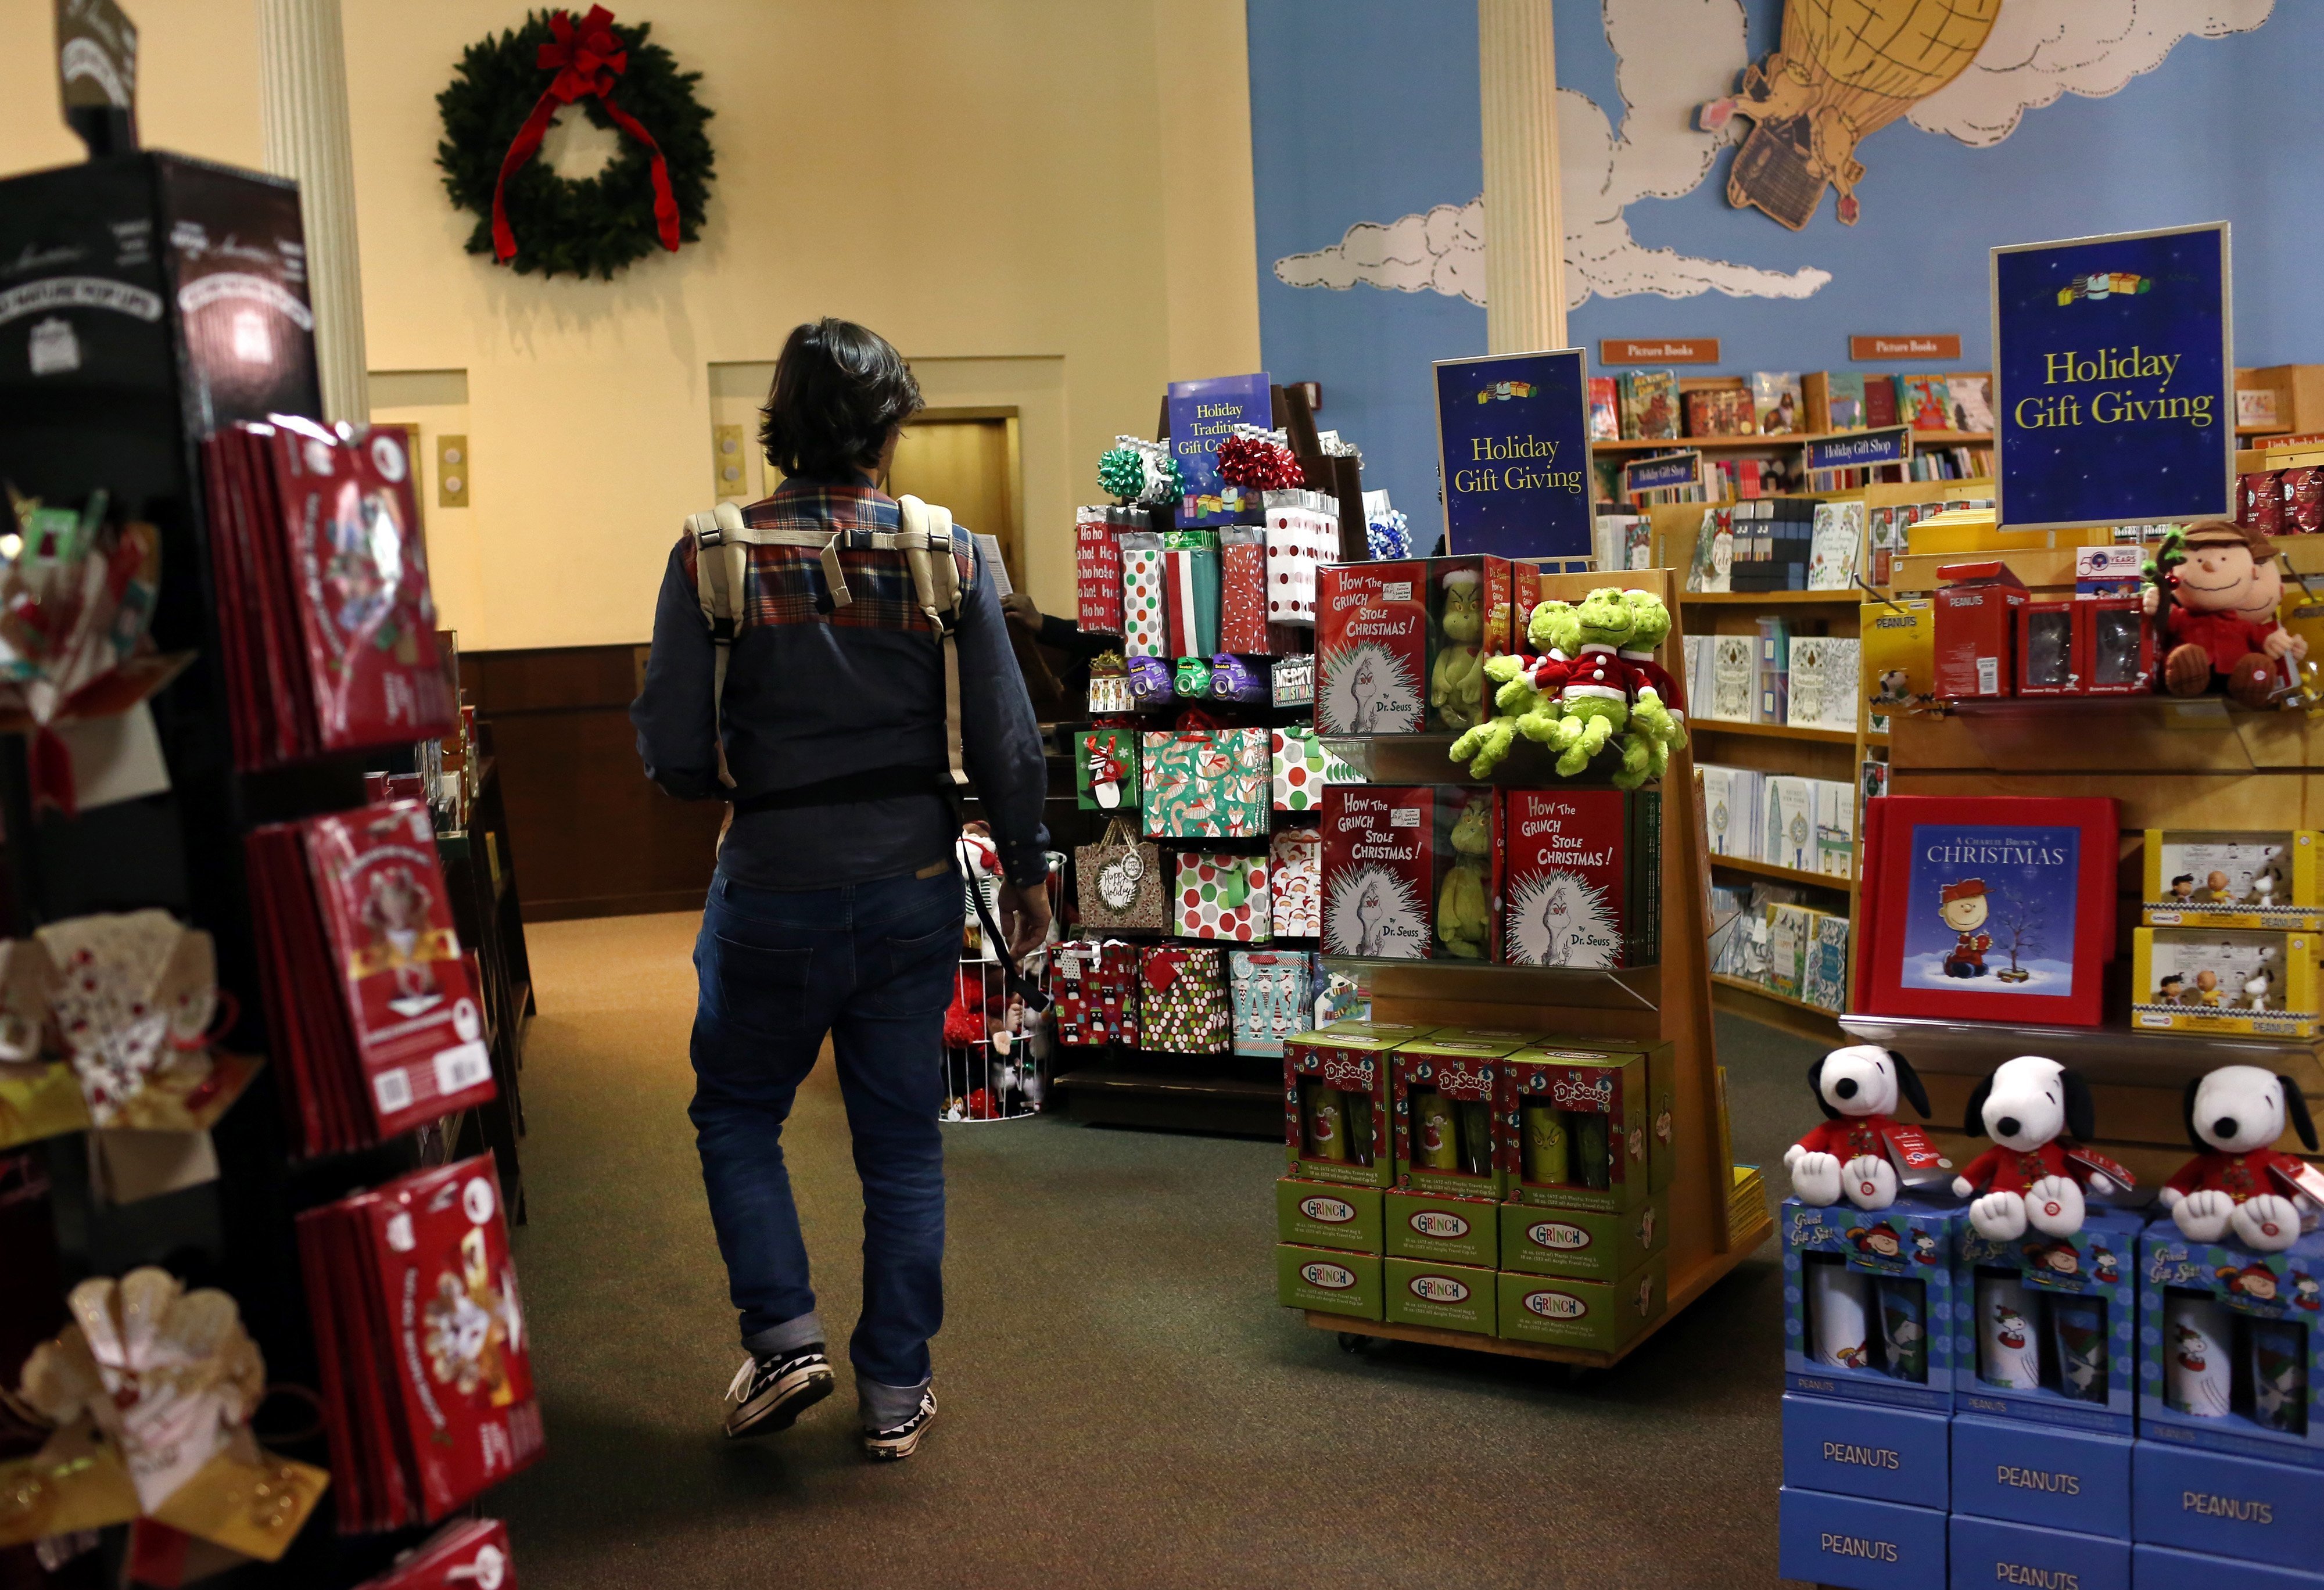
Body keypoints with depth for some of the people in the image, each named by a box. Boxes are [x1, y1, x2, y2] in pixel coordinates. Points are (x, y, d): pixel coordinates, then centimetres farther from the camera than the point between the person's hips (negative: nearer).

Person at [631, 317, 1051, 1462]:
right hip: (913, 888, 2)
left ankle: (783, 1334, 12)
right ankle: (895, 1394, 20)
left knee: (737, 1113, 21)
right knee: (902, 1143, 12)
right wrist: (1028, 870, 9)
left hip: (773, 892, -1)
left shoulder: (714, 557, -10)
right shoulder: (945, 554, -6)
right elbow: (1007, 738, -4)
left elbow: (673, 754, -9)